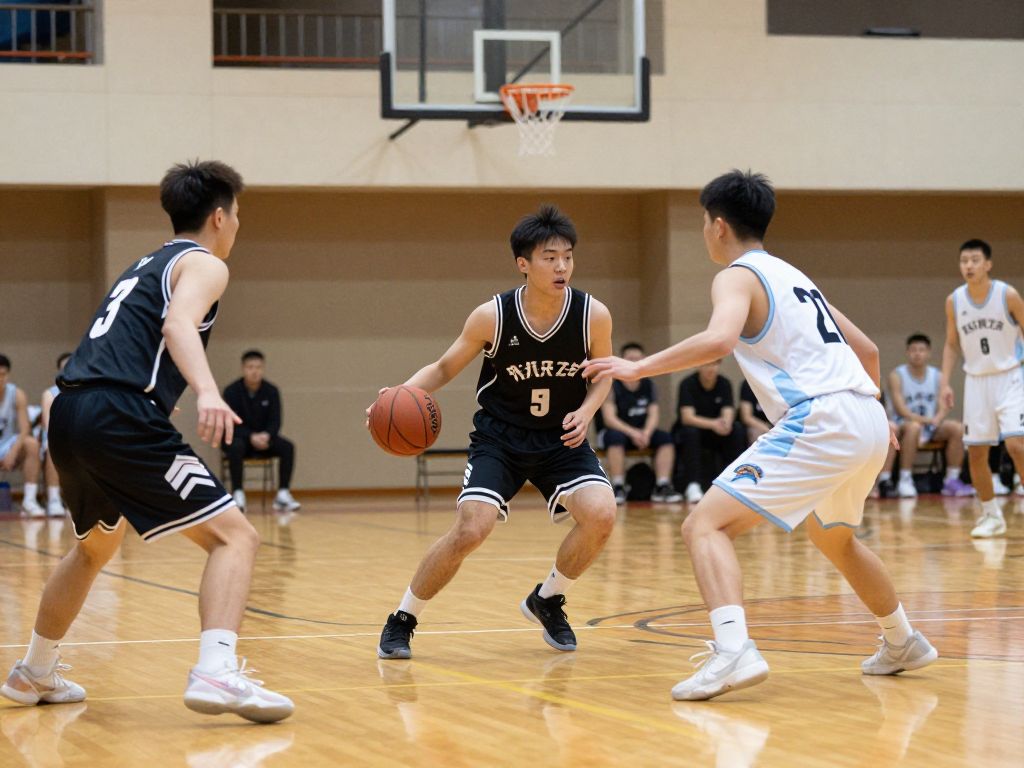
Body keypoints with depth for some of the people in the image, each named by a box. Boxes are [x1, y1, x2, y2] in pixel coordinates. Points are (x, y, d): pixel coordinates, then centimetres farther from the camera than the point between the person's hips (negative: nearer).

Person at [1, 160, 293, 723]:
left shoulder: (145, 266, 29)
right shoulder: (203, 264, 3)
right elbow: (178, 323, -18)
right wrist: (208, 392, -34)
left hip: (69, 415, 9)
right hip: (120, 416, -9)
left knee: (95, 545, 32)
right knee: (234, 535, -9)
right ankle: (216, 674, -29)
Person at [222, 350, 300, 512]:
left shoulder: (271, 391, -4)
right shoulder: (232, 391, -13)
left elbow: (275, 422, -7)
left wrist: (266, 436, -30)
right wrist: (251, 437, -34)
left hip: (264, 437, 3)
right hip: (239, 438, -3)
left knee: (287, 446, -24)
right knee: (236, 447, -38)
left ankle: (283, 494, -23)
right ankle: (238, 494, -32)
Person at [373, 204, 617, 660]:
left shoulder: (593, 315, -14)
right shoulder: (492, 316, -17)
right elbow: (444, 369, -4)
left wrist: (586, 411, -15)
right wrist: (401, 393, -22)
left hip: (562, 439, 2)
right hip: (499, 437, -2)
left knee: (601, 514, -22)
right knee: (471, 529, -20)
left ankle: (547, 601, 7)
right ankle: (402, 620, 2)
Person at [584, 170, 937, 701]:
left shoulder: (738, 277, 0)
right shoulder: (793, 277, 25)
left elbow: (719, 340, -23)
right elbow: (866, 350, 31)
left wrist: (639, 368, -16)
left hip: (819, 423, -9)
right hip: (868, 421, 9)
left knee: (705, 526, -11)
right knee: (832, 537, 35)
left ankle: (733, 651, -32)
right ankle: (902, 644, 48)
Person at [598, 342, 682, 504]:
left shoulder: (648, 385, 4)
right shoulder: (612, 386, -11)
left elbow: (654, 413, -4)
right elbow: (609, 418, -20)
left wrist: (646, 433, -26)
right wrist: (632, 432, -34)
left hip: (641, 433, 5)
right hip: (618, 431, -5)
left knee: (665, 438, -19)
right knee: (616, 437, -37)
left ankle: (662, 486, -25)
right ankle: (618, 488, -37)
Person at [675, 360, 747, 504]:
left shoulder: (724, 384, -4)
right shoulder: (687, 384, -15)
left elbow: (728, 413, -15)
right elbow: (687, 417, -26)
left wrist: (726, 423, -40)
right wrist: (713, 424, -43)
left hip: (715, 434, 3)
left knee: (738, 430, -24)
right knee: (691, 431, -36)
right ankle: (693, 485, -38)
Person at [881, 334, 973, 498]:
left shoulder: (937, 376, 6)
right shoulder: (897, 375, -5)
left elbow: (944, 407, -1)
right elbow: (900, 409, -15)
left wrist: (934, 422, -23)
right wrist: (922, 420, -30)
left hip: (931, 425, 4)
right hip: (906, 424, -4)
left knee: (957, 428, -22)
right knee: (914, 427, -38)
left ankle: (952, 480, -16)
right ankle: (905, 480, -31)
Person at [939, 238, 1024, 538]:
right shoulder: (954, 301, 0)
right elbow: (952, 345, 10)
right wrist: (945, 382, 1)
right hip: (976, 381, 4)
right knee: (976, 453, 3)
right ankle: (991, 516, 18)